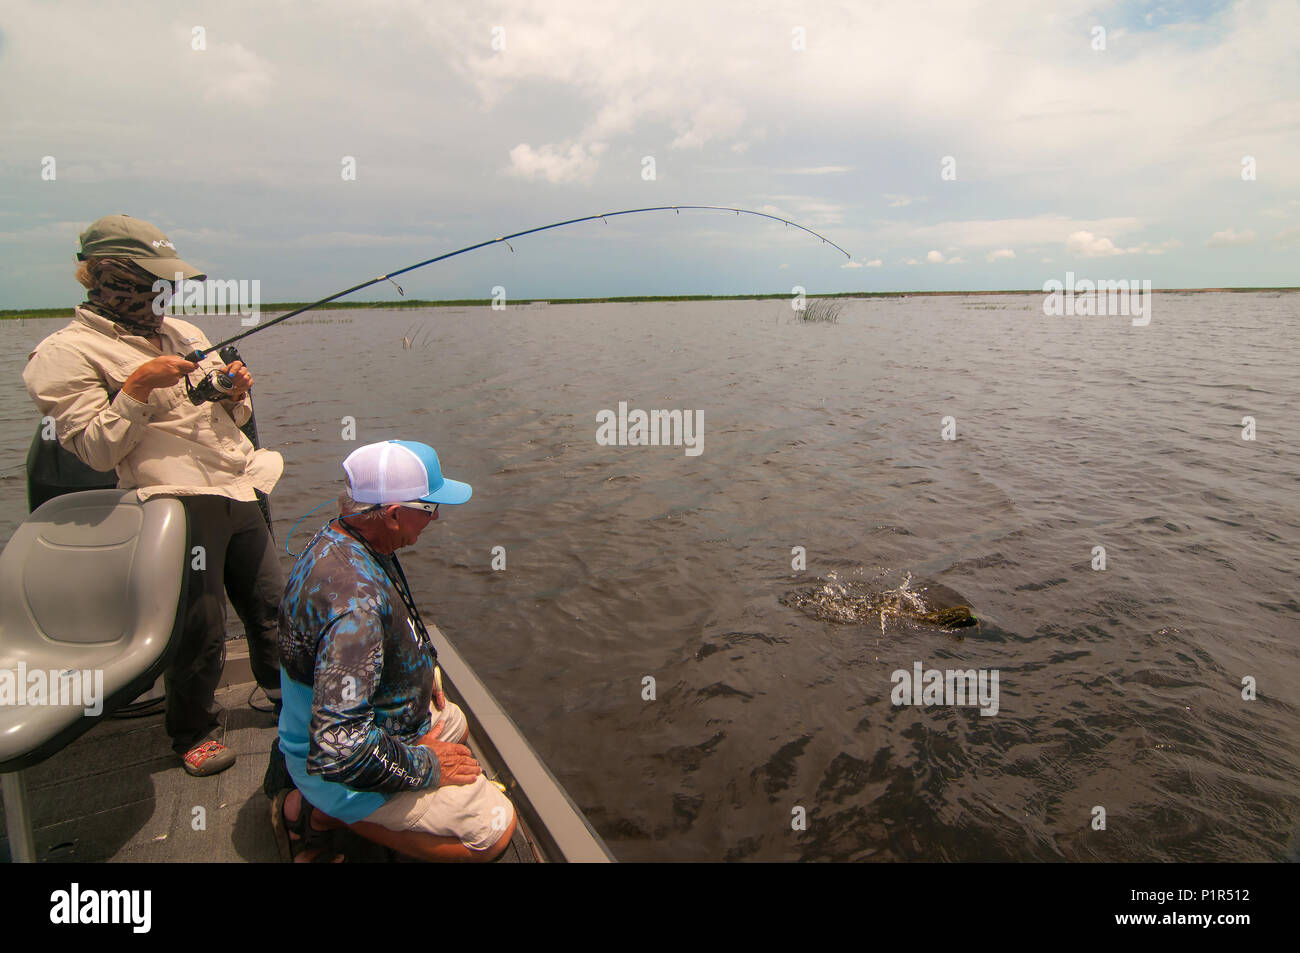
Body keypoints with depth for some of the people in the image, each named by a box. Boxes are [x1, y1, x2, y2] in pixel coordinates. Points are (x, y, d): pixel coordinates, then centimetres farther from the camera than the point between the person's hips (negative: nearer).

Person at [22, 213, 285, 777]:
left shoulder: (184, 333, 17)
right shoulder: (68, 353, -4)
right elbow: (97, 451, -9)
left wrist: (235, 395, 1)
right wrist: (138, 388, -18)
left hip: (240, 494, 7)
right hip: (179, 503, -7)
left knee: (271, 604, 17)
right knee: (201, 630, 0)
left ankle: (282, 692, 41)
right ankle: (193, 733, 25)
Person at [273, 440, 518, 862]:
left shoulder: (338, 536, -5)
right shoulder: (354, 600, -37)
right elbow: (339, 750, -37)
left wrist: (420, 673, 11)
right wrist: (425, 767, -21)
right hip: (343, 767, -9)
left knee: (453, 723, 31)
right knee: (493, 827, -6)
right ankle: (323, 812, 0)